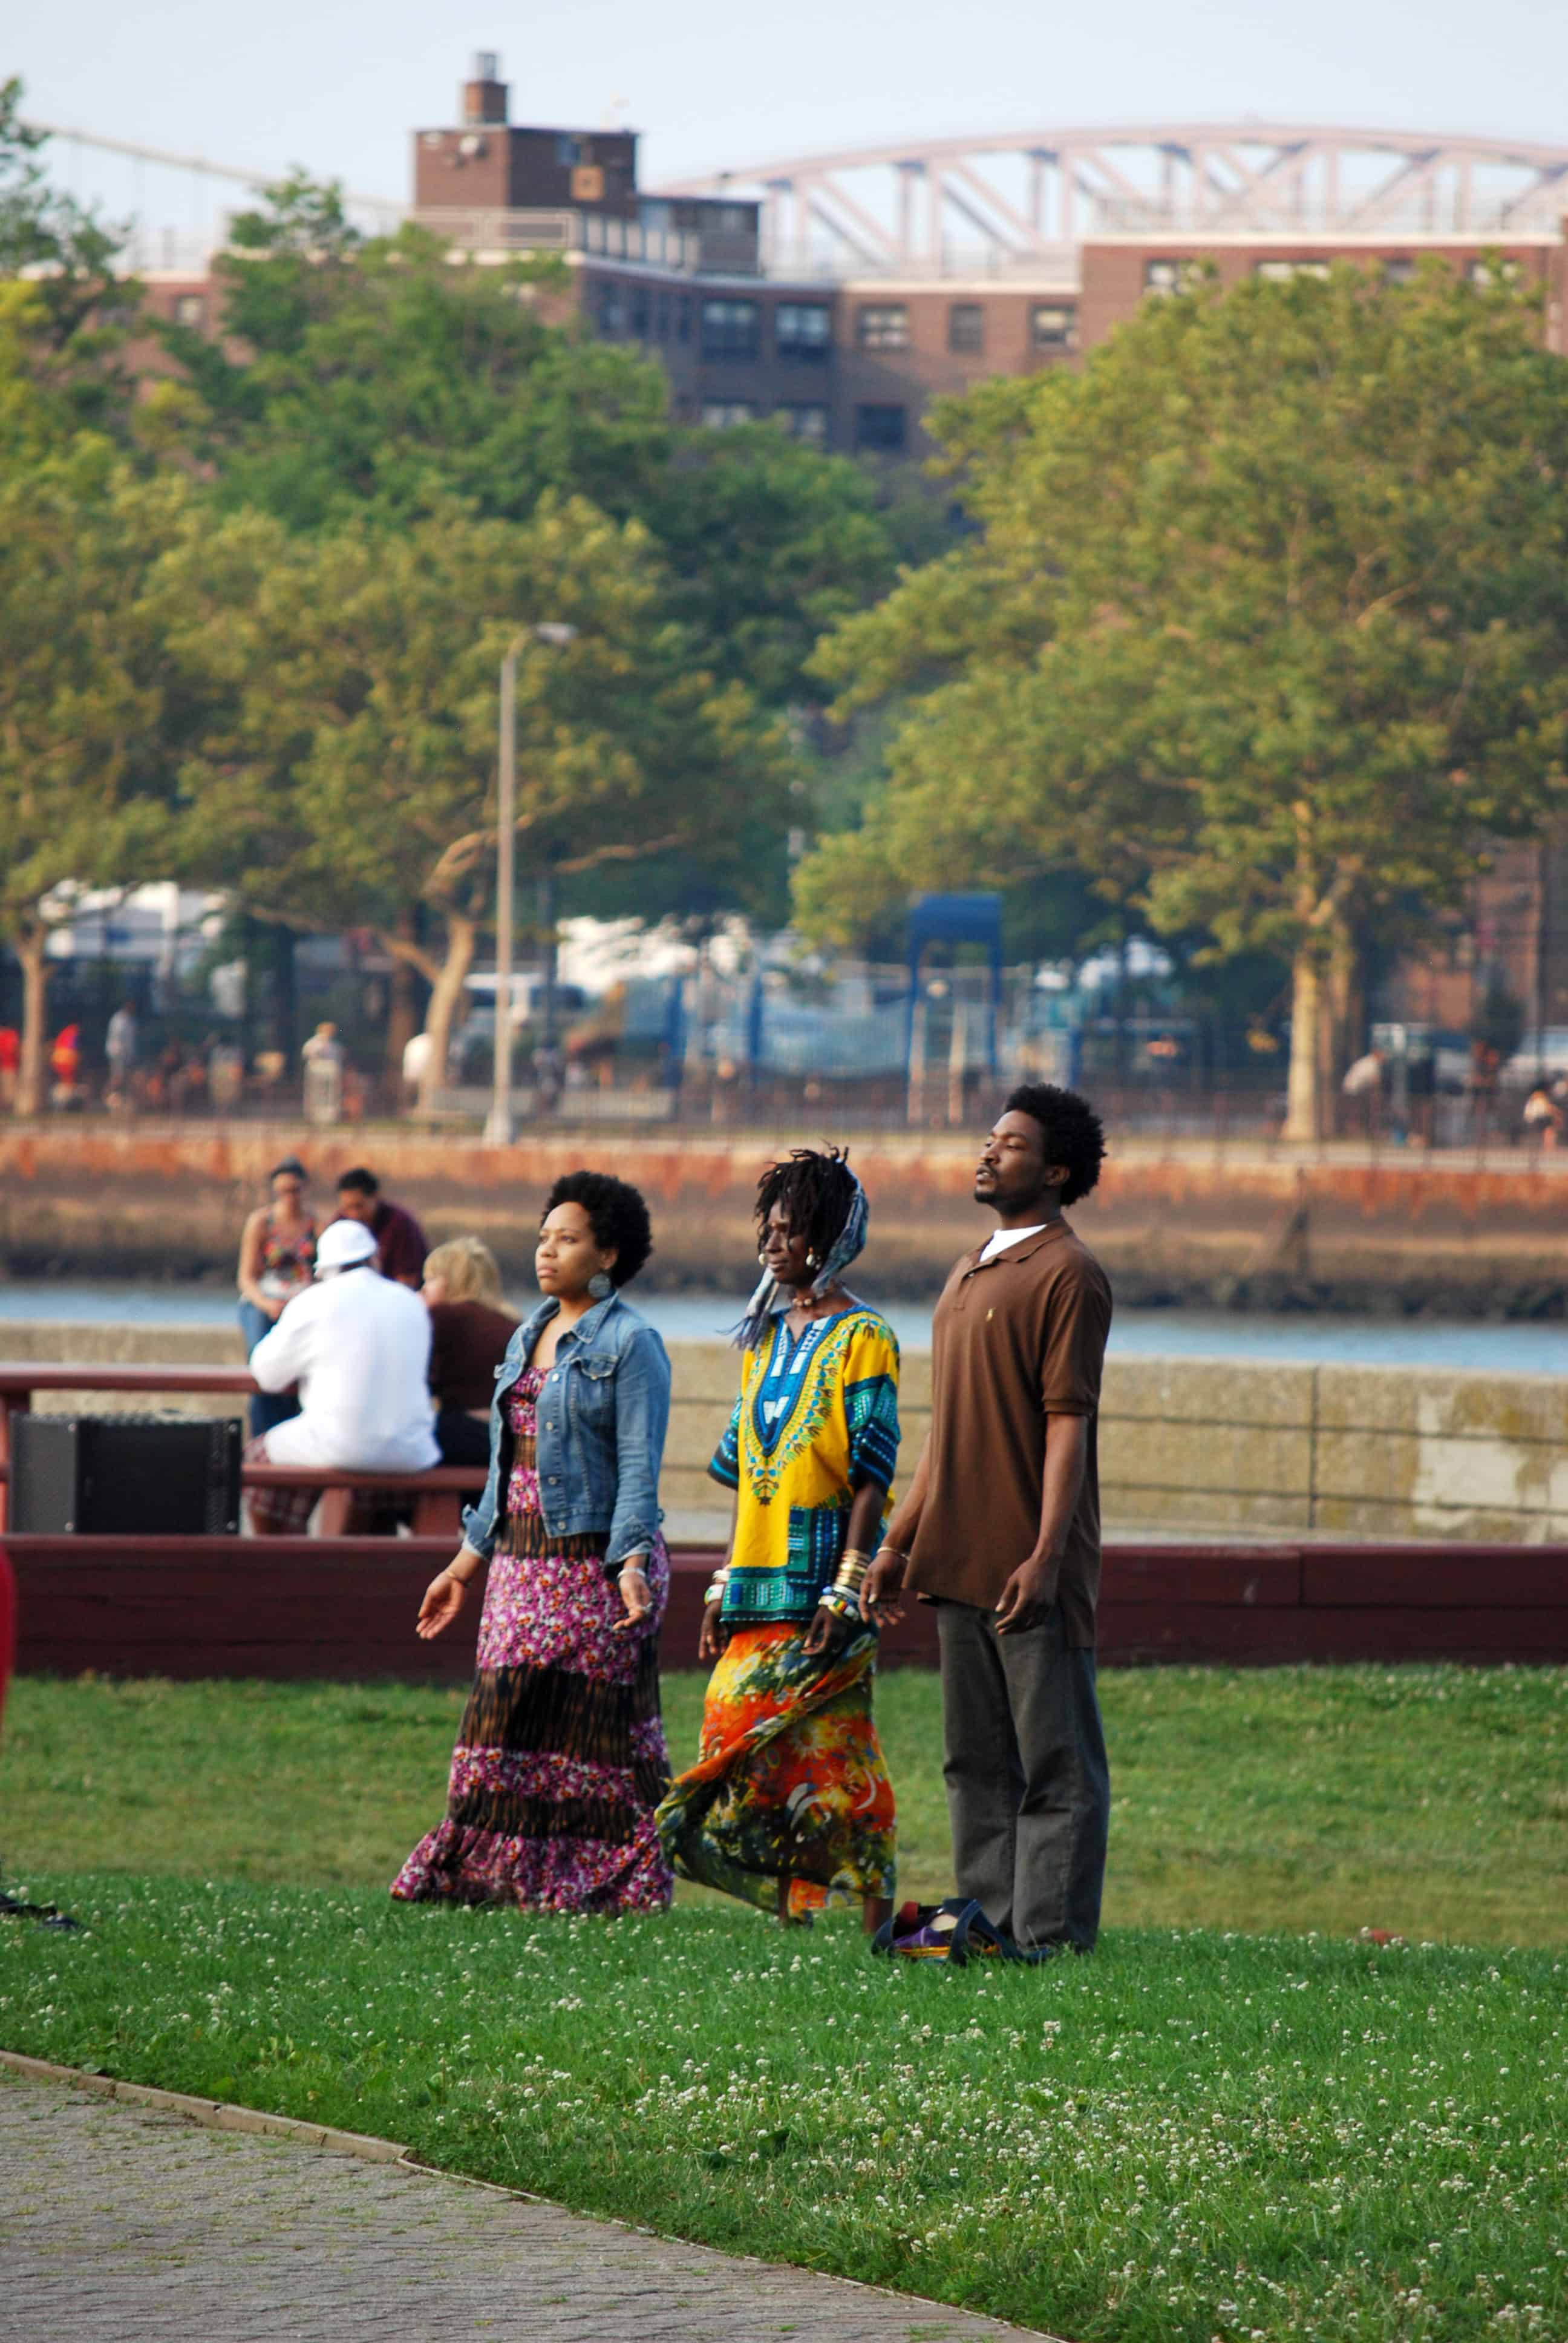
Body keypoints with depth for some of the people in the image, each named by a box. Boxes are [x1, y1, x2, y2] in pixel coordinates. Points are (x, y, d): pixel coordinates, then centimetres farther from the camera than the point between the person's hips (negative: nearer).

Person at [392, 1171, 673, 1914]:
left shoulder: (630, 1344, -7)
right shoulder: (530, 1336, 16)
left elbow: (640, 1465, -14)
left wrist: (632, 1563, -25)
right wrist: (467, 1561, 20)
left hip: (596, 1565, -7)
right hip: (524, 1564, 7)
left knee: (597, 1728, -4)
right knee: (509, 1717, 4)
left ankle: (615, 1882, 3)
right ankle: (499, 1874, 6)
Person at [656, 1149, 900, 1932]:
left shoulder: (861, 1339, -6)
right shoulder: (767, 1337, 16)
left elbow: (870, 1479, -11)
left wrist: (843, 1591, -18)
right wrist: (724, 1586, 14)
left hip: (821, 1576, -7)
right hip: (761, 1583, 7)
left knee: (832, 1747, -8)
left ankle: (871, 1918, -6)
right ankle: (793, 1905, 6)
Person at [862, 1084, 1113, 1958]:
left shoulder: (1069, 1276, -8)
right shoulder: (970, 1274, 19)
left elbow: (1068, 1422, -15)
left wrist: (1046, 1556, -22)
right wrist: (901, 1541, 20)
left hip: (1030, 1568, -9)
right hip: (960, 1559, 9)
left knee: (1057, 1766, -5)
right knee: (978, 1761, 11)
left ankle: (1051, 1939, -6)